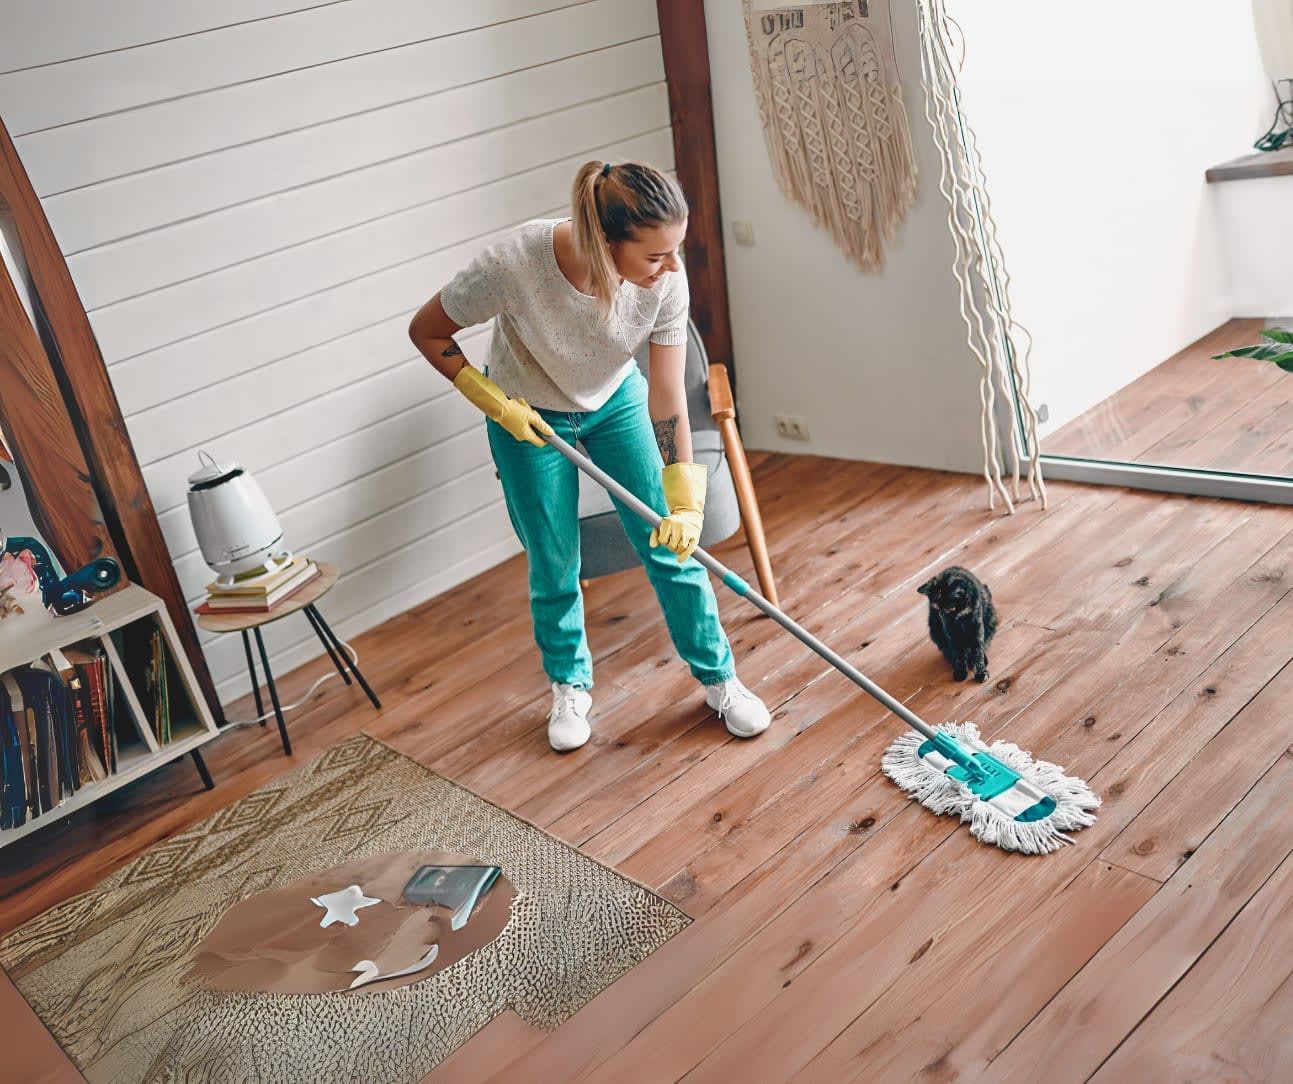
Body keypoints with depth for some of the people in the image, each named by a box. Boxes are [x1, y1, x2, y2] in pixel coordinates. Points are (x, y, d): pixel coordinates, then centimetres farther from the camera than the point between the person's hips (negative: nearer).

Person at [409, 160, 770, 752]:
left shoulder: (665, 278, -30)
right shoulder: (515, 263, -38)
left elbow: (667, 397, -22)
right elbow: (427, 331, -20)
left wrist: (685, 501, -24)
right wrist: (497, 404, -19)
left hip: (617, 401, 2)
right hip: (528, 416, -2)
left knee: (669, 544, 1)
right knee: (554, 564, 5)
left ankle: (718, 679, 20)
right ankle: (569, 685, 31)